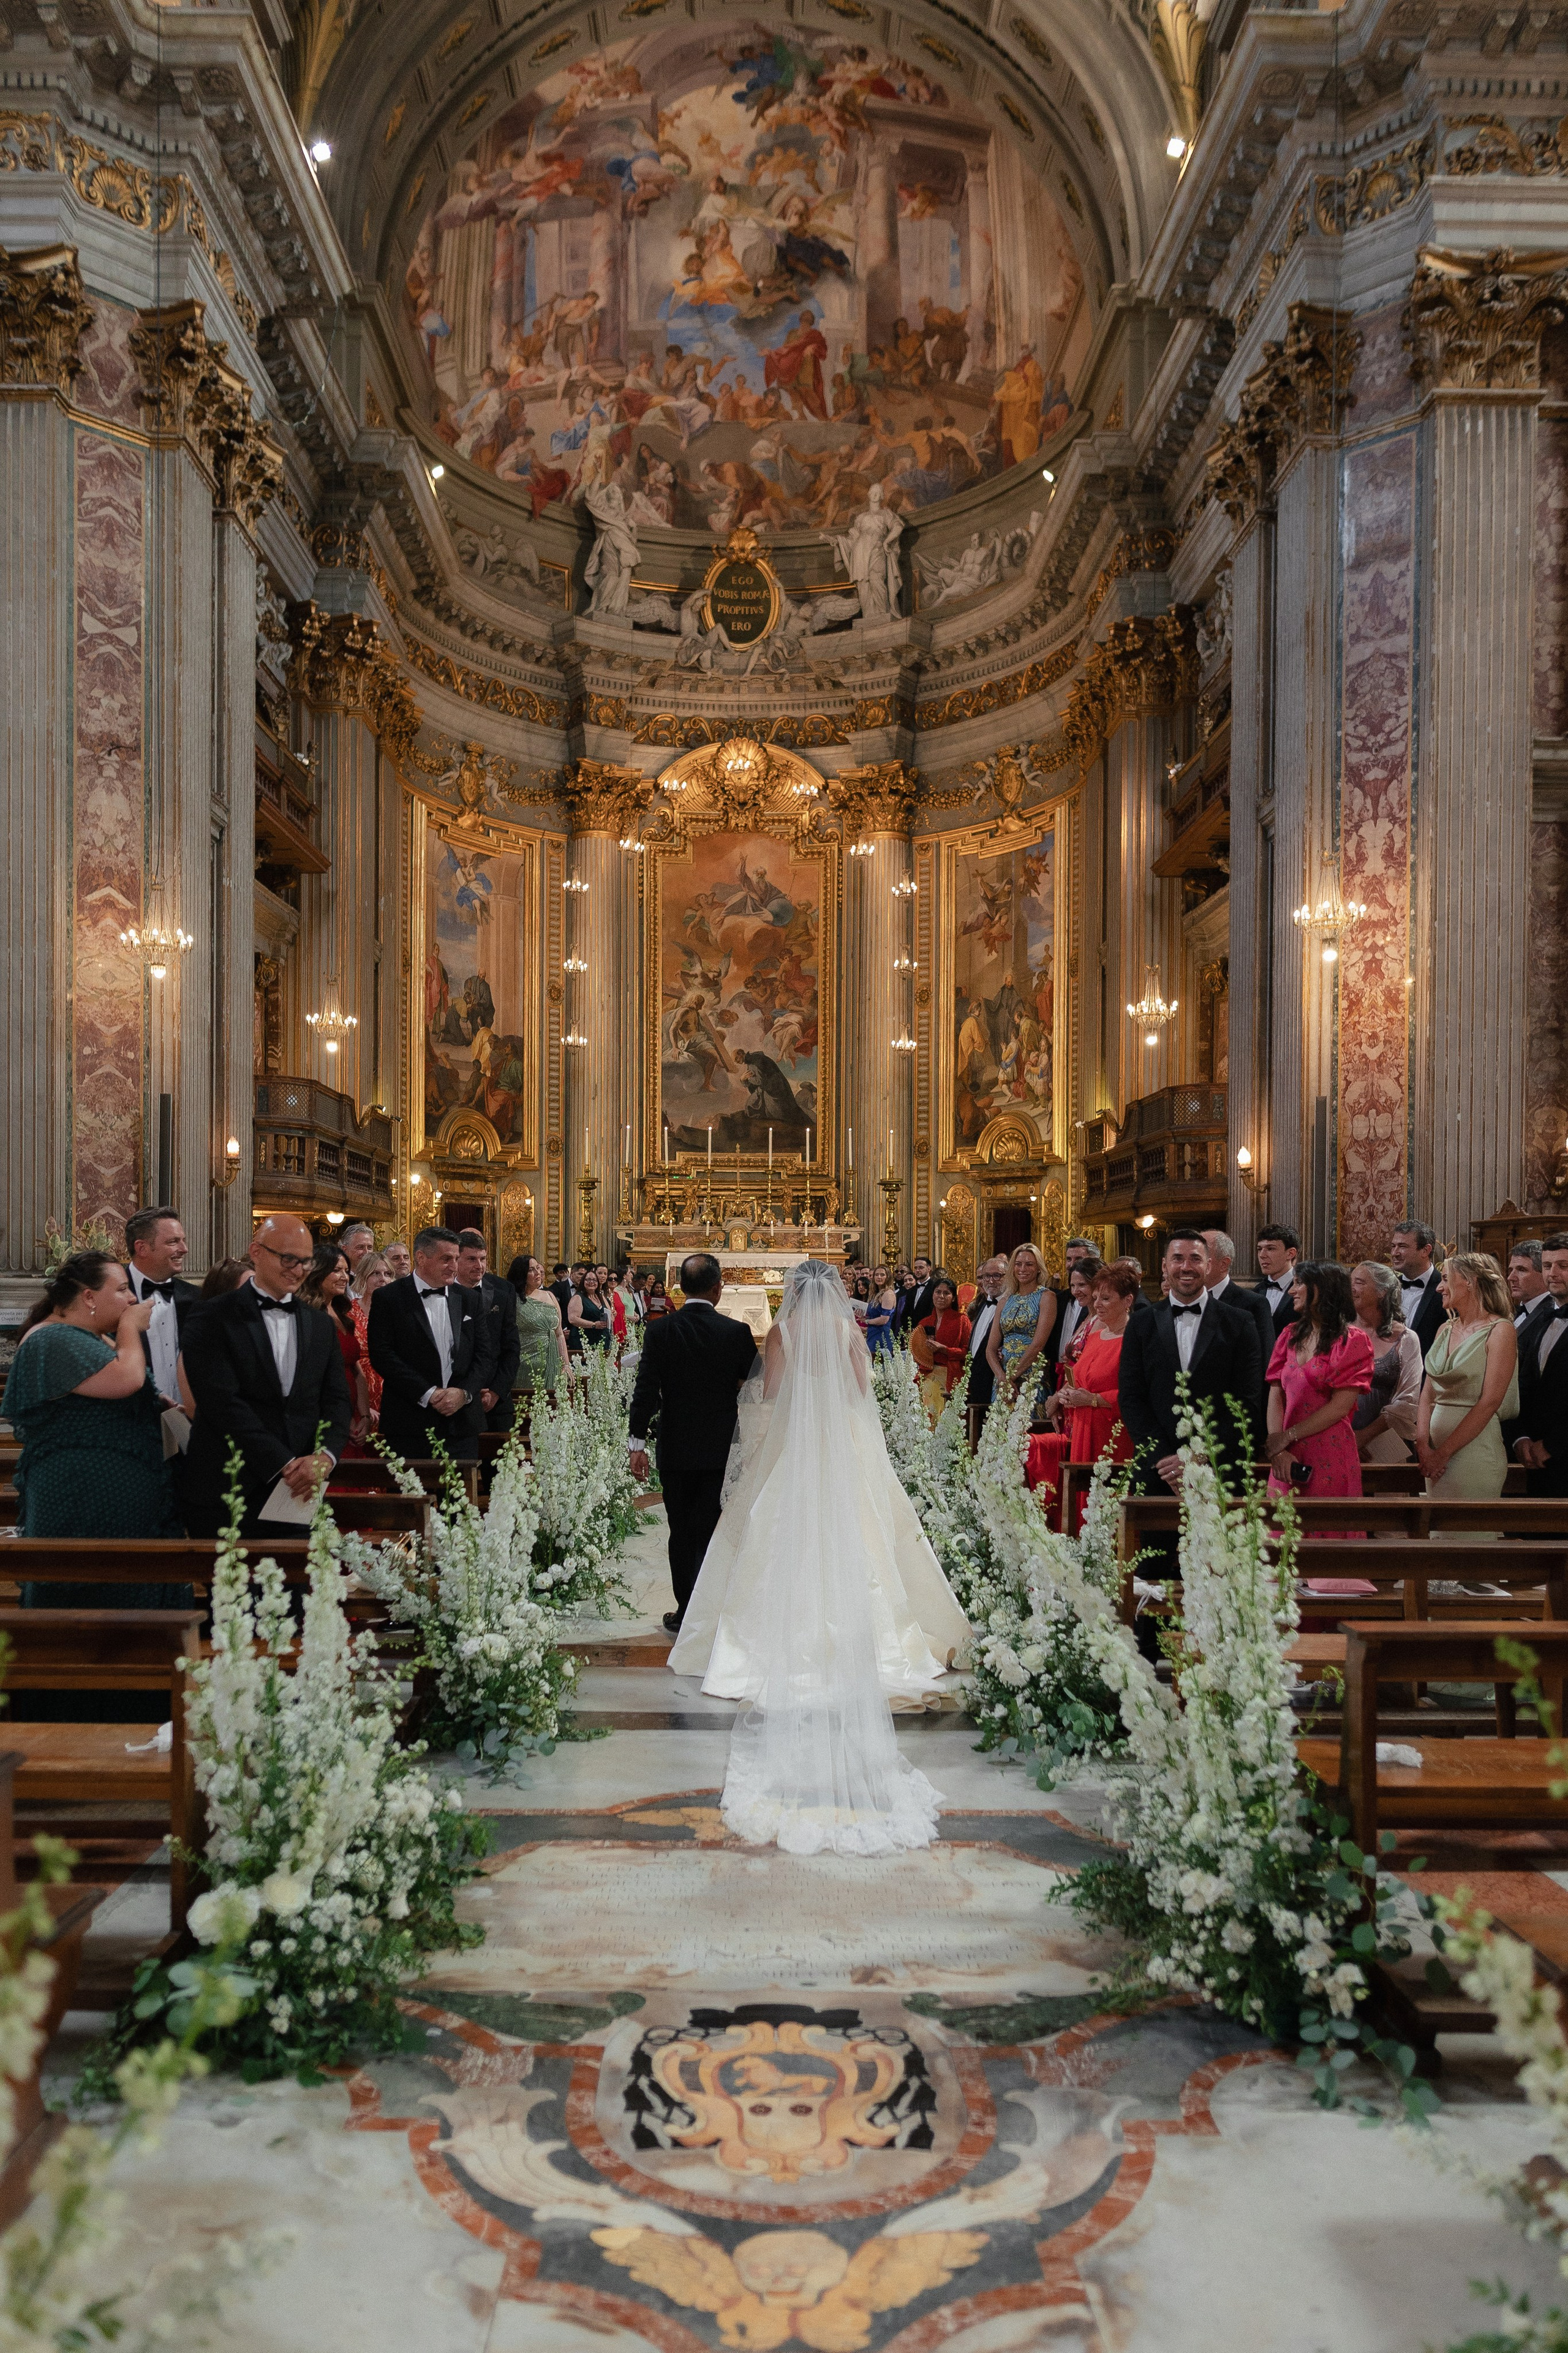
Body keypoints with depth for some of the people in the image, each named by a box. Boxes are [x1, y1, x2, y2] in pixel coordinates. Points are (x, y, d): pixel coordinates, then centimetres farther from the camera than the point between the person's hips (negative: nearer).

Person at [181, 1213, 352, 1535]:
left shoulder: (319, 1325, 12)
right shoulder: (213, 1319, -4)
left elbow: (337, 1399, 7)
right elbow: (223, 1402, -14)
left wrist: (324, 1456, -14)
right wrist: (283, 1465, -18)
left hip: (301, 1494, 4)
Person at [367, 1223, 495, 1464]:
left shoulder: (470, 1300, 12)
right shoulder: (389, 1299, 0)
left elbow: (484, 1356, 9)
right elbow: (382, 1355, -8)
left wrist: (464, 1393, -10)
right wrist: (428, 1394, -13)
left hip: (462, 1426, 3)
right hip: (409, 1426, -3)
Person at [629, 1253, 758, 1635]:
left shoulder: (659, 1330, -8)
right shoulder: (737, 1332, -10)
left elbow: (645, 1389, -8)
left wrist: (638, 1442, -2)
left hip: (674, 1449, 1)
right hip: (721, 1449, -1)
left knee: (681, 1533, 13)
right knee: (710, 1533, 6)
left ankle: (687, 1613, 21)